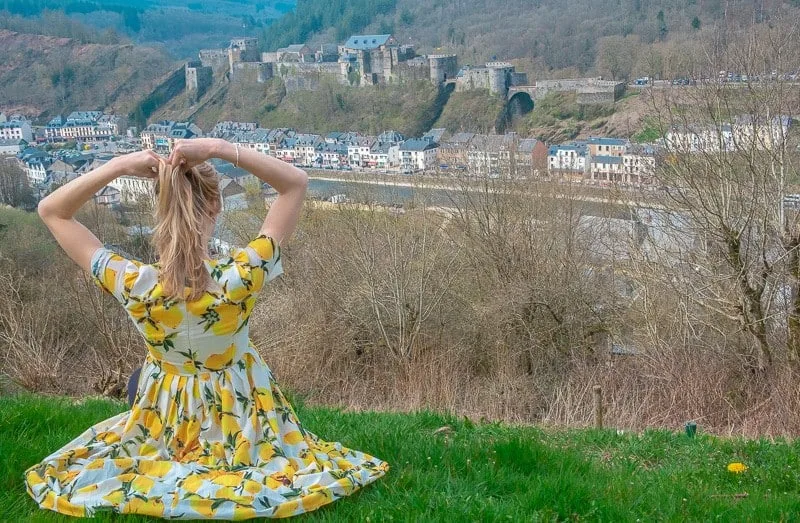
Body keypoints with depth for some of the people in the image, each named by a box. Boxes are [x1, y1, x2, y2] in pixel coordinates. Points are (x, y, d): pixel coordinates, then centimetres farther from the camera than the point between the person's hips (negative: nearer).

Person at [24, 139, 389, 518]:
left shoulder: (133, 285, -32)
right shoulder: (240, 277, -34)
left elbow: (51, 211, -19)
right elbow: (297, 182, -25)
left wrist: (118, 166, -31)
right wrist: (218, 149, -35)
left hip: (167, 418, 0)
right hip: (235, 416, 0)